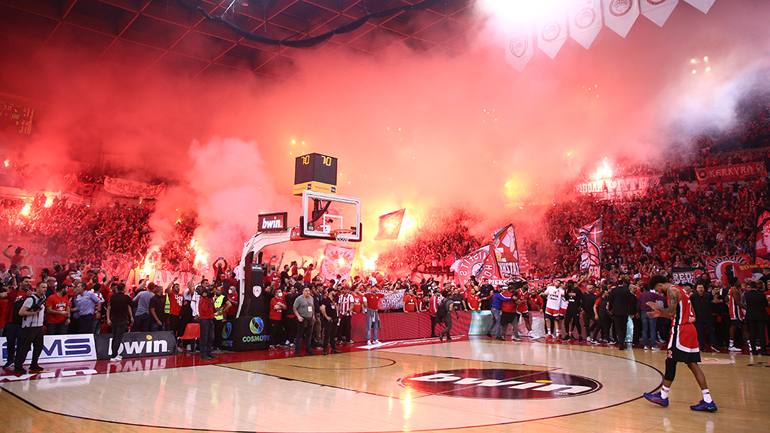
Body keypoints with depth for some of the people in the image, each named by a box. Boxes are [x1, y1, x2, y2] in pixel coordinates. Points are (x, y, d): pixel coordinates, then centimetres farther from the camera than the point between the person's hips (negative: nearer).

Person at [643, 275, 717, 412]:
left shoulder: (672, 291, -10)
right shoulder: (679, 290, 20)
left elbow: (671, 313, -20)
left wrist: (658, 307, -4)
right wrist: (660, 314, 22)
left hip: (681, 330, -10)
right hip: (690, 329, 10)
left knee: (670, 362, -1)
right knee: (692, 364, 8)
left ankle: (663, 396, 7)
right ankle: (708, 401, 6)